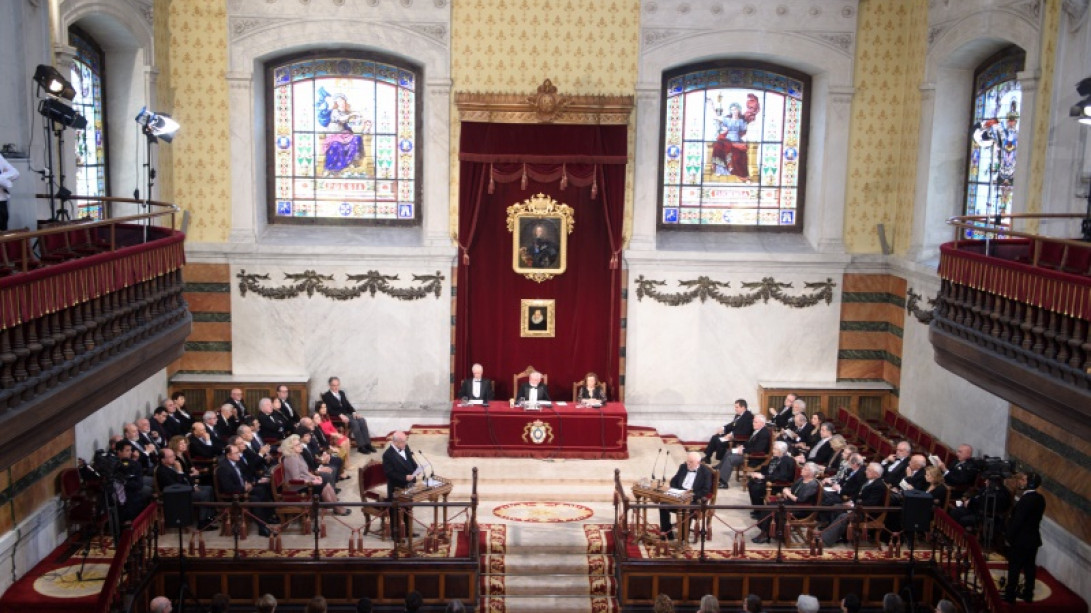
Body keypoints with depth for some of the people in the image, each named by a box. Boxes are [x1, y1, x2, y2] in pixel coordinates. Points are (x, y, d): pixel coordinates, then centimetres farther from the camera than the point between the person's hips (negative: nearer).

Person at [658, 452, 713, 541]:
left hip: (695, 500, -5)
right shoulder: (683, 467, 12)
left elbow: (706, 490, -10)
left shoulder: (706, 471, -4)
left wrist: (693, 497, -21)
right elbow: (673, 481, 18)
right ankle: (667, 534, -11)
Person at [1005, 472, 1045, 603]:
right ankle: (1028, 594, 22)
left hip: (1020, 540, -8)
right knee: (1030, 568, 14)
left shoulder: (1026, 499, -23)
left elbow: (1017, 521, -21)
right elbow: (1035, 518, 10)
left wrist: (1010, 538, -12)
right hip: (1033, 538, 8)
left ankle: (1010, 595, 6)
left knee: (1014, 568, 0)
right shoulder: (1040, 499, 3)